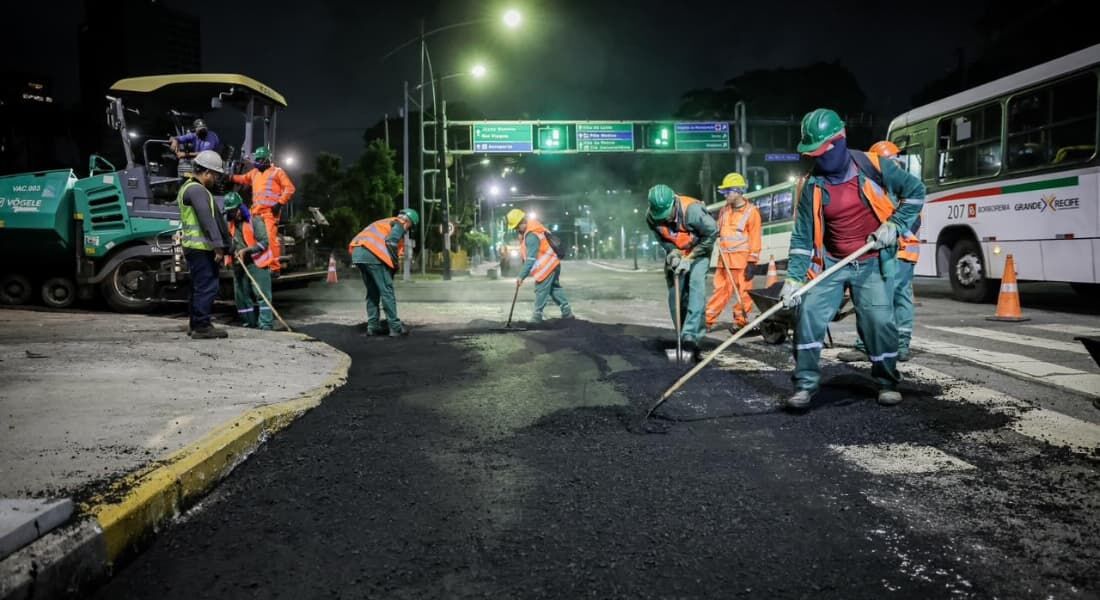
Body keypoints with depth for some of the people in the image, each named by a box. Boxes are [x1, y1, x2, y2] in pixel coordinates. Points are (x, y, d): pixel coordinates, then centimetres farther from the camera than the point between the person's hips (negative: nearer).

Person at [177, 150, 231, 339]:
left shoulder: (187, 187, 23)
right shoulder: (197, 190, -13)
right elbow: (207, 220, -21)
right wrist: (218, 245, -22)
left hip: (193, 246, 11)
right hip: (201, 247, -11)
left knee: (199, 286, 14)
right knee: (207, 286, -10)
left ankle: (196, 325, 19)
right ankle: (201, 326, -10)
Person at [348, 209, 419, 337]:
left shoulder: (383, 222, 32)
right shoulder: (399, 224, 8)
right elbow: (391, 242, -10)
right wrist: (395, 263, -2)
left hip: (357, 253, 8)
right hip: (372, 254, -8)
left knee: (372, 291, 16)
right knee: (386, 290, -4)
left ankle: (373, 326, 14)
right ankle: (395, 327, -6)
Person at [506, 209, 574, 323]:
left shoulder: (531, 236, -24)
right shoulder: (533, 227, 7)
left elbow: (531, 259, -28)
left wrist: (522, 276, -28)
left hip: (547, 266, -11)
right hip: (553, 264, 11)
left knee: (541, 290, -3)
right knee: (555, 288, 16)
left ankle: (537, 315, 5)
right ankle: (567, 312, 21)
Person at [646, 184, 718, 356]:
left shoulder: (692, 210, -33)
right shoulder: (651, 217, -20)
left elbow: (712, 232, -23)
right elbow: (662, 239, -3)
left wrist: (690, 258, -23)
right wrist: (673, 254, -23)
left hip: (698, 251, -4)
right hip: (675, 254, 4)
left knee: (696, 286, -24)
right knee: (675, 295, 1)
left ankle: (691, 334, -30)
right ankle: (685, 339, 13)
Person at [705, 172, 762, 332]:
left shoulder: (751, 212, -6)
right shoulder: (724, 211, 13)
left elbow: (755, 239, -8)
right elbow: (717, 231, 26)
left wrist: (752, 262, -11)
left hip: (742, 259, -5)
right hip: (724, 259, 5)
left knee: (742, 292, 0)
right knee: (720, 290, 7)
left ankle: (741, 322, 9)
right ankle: (708, 320, 10)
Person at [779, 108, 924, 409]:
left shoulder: (873, 167, -10)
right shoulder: (811, 186, -6)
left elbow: (915, 191, 3)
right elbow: (802, 237, -4)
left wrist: (894, 225, -9)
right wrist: (793, 278, -12)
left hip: (873, 263, -2)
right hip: (831, 264, 2)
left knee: (879, 321, -8)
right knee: (809, 313, -11)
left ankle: (887, 382, 16)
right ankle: (805, 385, 0)